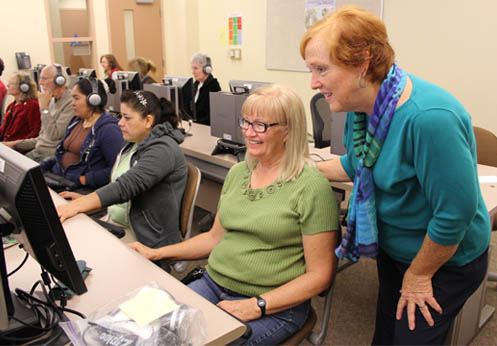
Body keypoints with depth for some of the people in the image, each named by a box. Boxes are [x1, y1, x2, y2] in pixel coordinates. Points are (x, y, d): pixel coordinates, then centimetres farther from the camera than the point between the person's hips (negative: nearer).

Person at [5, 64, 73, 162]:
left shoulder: (71, 103, -15)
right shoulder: (52, 101, 16)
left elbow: (54, 135, -21)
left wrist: (44, 107, -14)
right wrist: (15, 144, 13)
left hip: (51, 156, -9)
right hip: (38, 152, 9)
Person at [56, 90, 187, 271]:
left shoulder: (162, 150, -18)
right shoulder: (132, 144, 12)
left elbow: (126, 186, -28)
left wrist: (77, 206, -32)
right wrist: (86, 198, 6)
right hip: (115, 224, 9)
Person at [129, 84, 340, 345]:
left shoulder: (311, 187, -13)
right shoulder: (238, 172, 8)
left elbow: (320, 274, -11)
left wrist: (256, 306, -18)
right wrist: (156, 253, 8)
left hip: (274, 306, -5)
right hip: (213, 284, 6)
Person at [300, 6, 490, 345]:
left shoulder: (429, 118, -36)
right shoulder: (363, 106, -8)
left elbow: (455, 212, -30)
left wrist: (418, 275, -17)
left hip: (445, 260, -7)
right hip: (392, 248, 8)